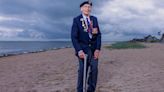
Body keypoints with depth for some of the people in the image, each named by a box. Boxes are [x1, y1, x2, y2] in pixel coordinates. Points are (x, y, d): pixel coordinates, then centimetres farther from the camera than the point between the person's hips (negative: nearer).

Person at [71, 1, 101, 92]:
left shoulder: (94, 19, 10)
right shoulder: (76, 20, -1)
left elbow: (98, 34, 5)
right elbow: (74, 37, -7)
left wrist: (98, 49, -6)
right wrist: (79, 50, -18)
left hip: (94, 48, 3)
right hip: (83, 48, -3)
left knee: (94, 70, -1)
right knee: (82, 70, -2)